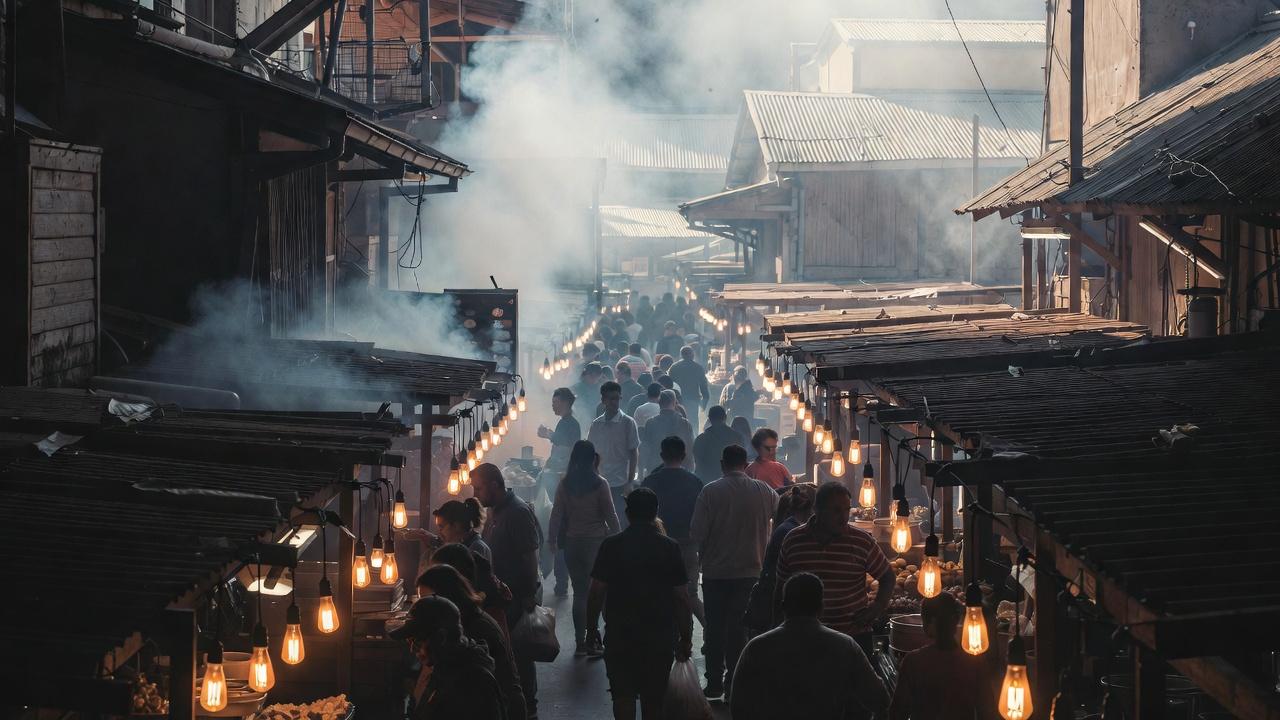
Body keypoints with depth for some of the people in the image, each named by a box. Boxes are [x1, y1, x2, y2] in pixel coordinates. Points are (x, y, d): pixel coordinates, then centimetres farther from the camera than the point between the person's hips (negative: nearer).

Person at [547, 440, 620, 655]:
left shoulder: (565, 484, -1)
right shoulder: (599, 484, -11)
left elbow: (556, 514, 1)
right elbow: (610, 516, -8)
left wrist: (553, 540, 12)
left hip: (572, 543, 3)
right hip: (596, 541, -3)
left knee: (579, 593, 11)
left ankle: (580, 642, 12)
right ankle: (592, 642, 3)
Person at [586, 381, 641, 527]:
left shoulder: (628, 423, -3)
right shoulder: (596, 425, 8)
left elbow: (634, 453, -2)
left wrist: (630, 482, -7)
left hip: (620, 483, -4)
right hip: (600, 482, 4)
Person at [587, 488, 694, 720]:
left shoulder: (611, 545, -5)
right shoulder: (669, 548, -5)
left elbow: (596, 593, -6)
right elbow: (681, 597, -4)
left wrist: (591, 629, 5)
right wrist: (686, 638, 3)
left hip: (619, 634, 0)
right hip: (660, 636, 0)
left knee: (623, 694, 6)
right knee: (653, 697, 10)